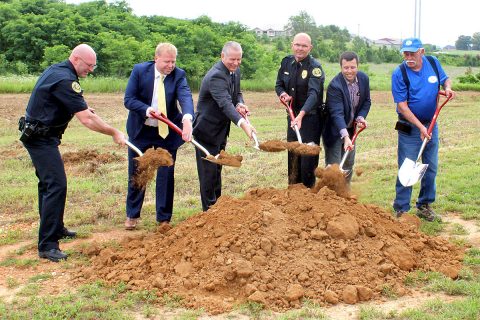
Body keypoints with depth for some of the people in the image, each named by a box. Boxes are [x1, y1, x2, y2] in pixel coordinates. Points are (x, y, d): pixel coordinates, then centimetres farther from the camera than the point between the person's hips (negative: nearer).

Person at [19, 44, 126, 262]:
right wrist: (115, 133, -14)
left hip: (38, 135, 11)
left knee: (48, 182, 20)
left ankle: (55, 229, 35)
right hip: (41, 138, -11)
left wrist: (81, 108, 10)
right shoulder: (65, 80, -22)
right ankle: (47, 246, -15)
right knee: (56, 185, -15)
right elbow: (87, 120, -24)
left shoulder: (56, 70, 10)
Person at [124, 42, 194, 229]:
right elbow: (128, 100, -12)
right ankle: (132, 215, 28)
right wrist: (146, 109, -31)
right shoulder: (139, 71, -12)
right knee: (136, 174, 11)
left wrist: (187, 119, -50)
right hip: (141, 130, 0)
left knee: (166, 175, 4)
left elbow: (186, 97, -29)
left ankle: (164, 218, 18)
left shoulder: (178, 75, -12)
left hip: (167, 132, 0)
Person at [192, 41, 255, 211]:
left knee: (217, 168, 20)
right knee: (208, 170, -1)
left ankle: (217, 203, 33)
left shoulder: (235, 71, 1)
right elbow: (225, 103, -41)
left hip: (221, 129, 9)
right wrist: (242, 123, -56)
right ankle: (209, 209, 10)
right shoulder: (216, 76, -28)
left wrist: (240, 104, -12)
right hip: (207, 130, -9)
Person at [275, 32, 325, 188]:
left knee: (308, 157, -4)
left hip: (310, 116, -6)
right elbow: (279, 84, 14)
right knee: (292, 156, 14)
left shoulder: (315, 67, -17)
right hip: (293, 115, 6)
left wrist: (301, 115, -44)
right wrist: (283, 93, -11)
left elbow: (313, 94, -30)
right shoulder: (286, 62, 2)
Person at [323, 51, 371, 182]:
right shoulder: (334, 86, -28)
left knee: (349, 164, 17)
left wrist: (361, 117, -12)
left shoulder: (364, 78, -7)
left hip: (351, 129, 7)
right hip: (335, 131, -7)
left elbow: (366, 101, 7)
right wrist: (345, 136, -46)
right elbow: (337, 113, -36)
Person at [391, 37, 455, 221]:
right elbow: (402, 106, -17)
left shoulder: (433, 63, -3)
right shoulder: (399, 74, -16)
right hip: (409, 127, -5)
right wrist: (421, 127, -21)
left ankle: (424, 205, 26)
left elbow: (445, 79, 15)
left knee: (431, 167, 11)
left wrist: (448, 88, -9)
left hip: (431, 124, 5)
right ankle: (401, 209, 7)